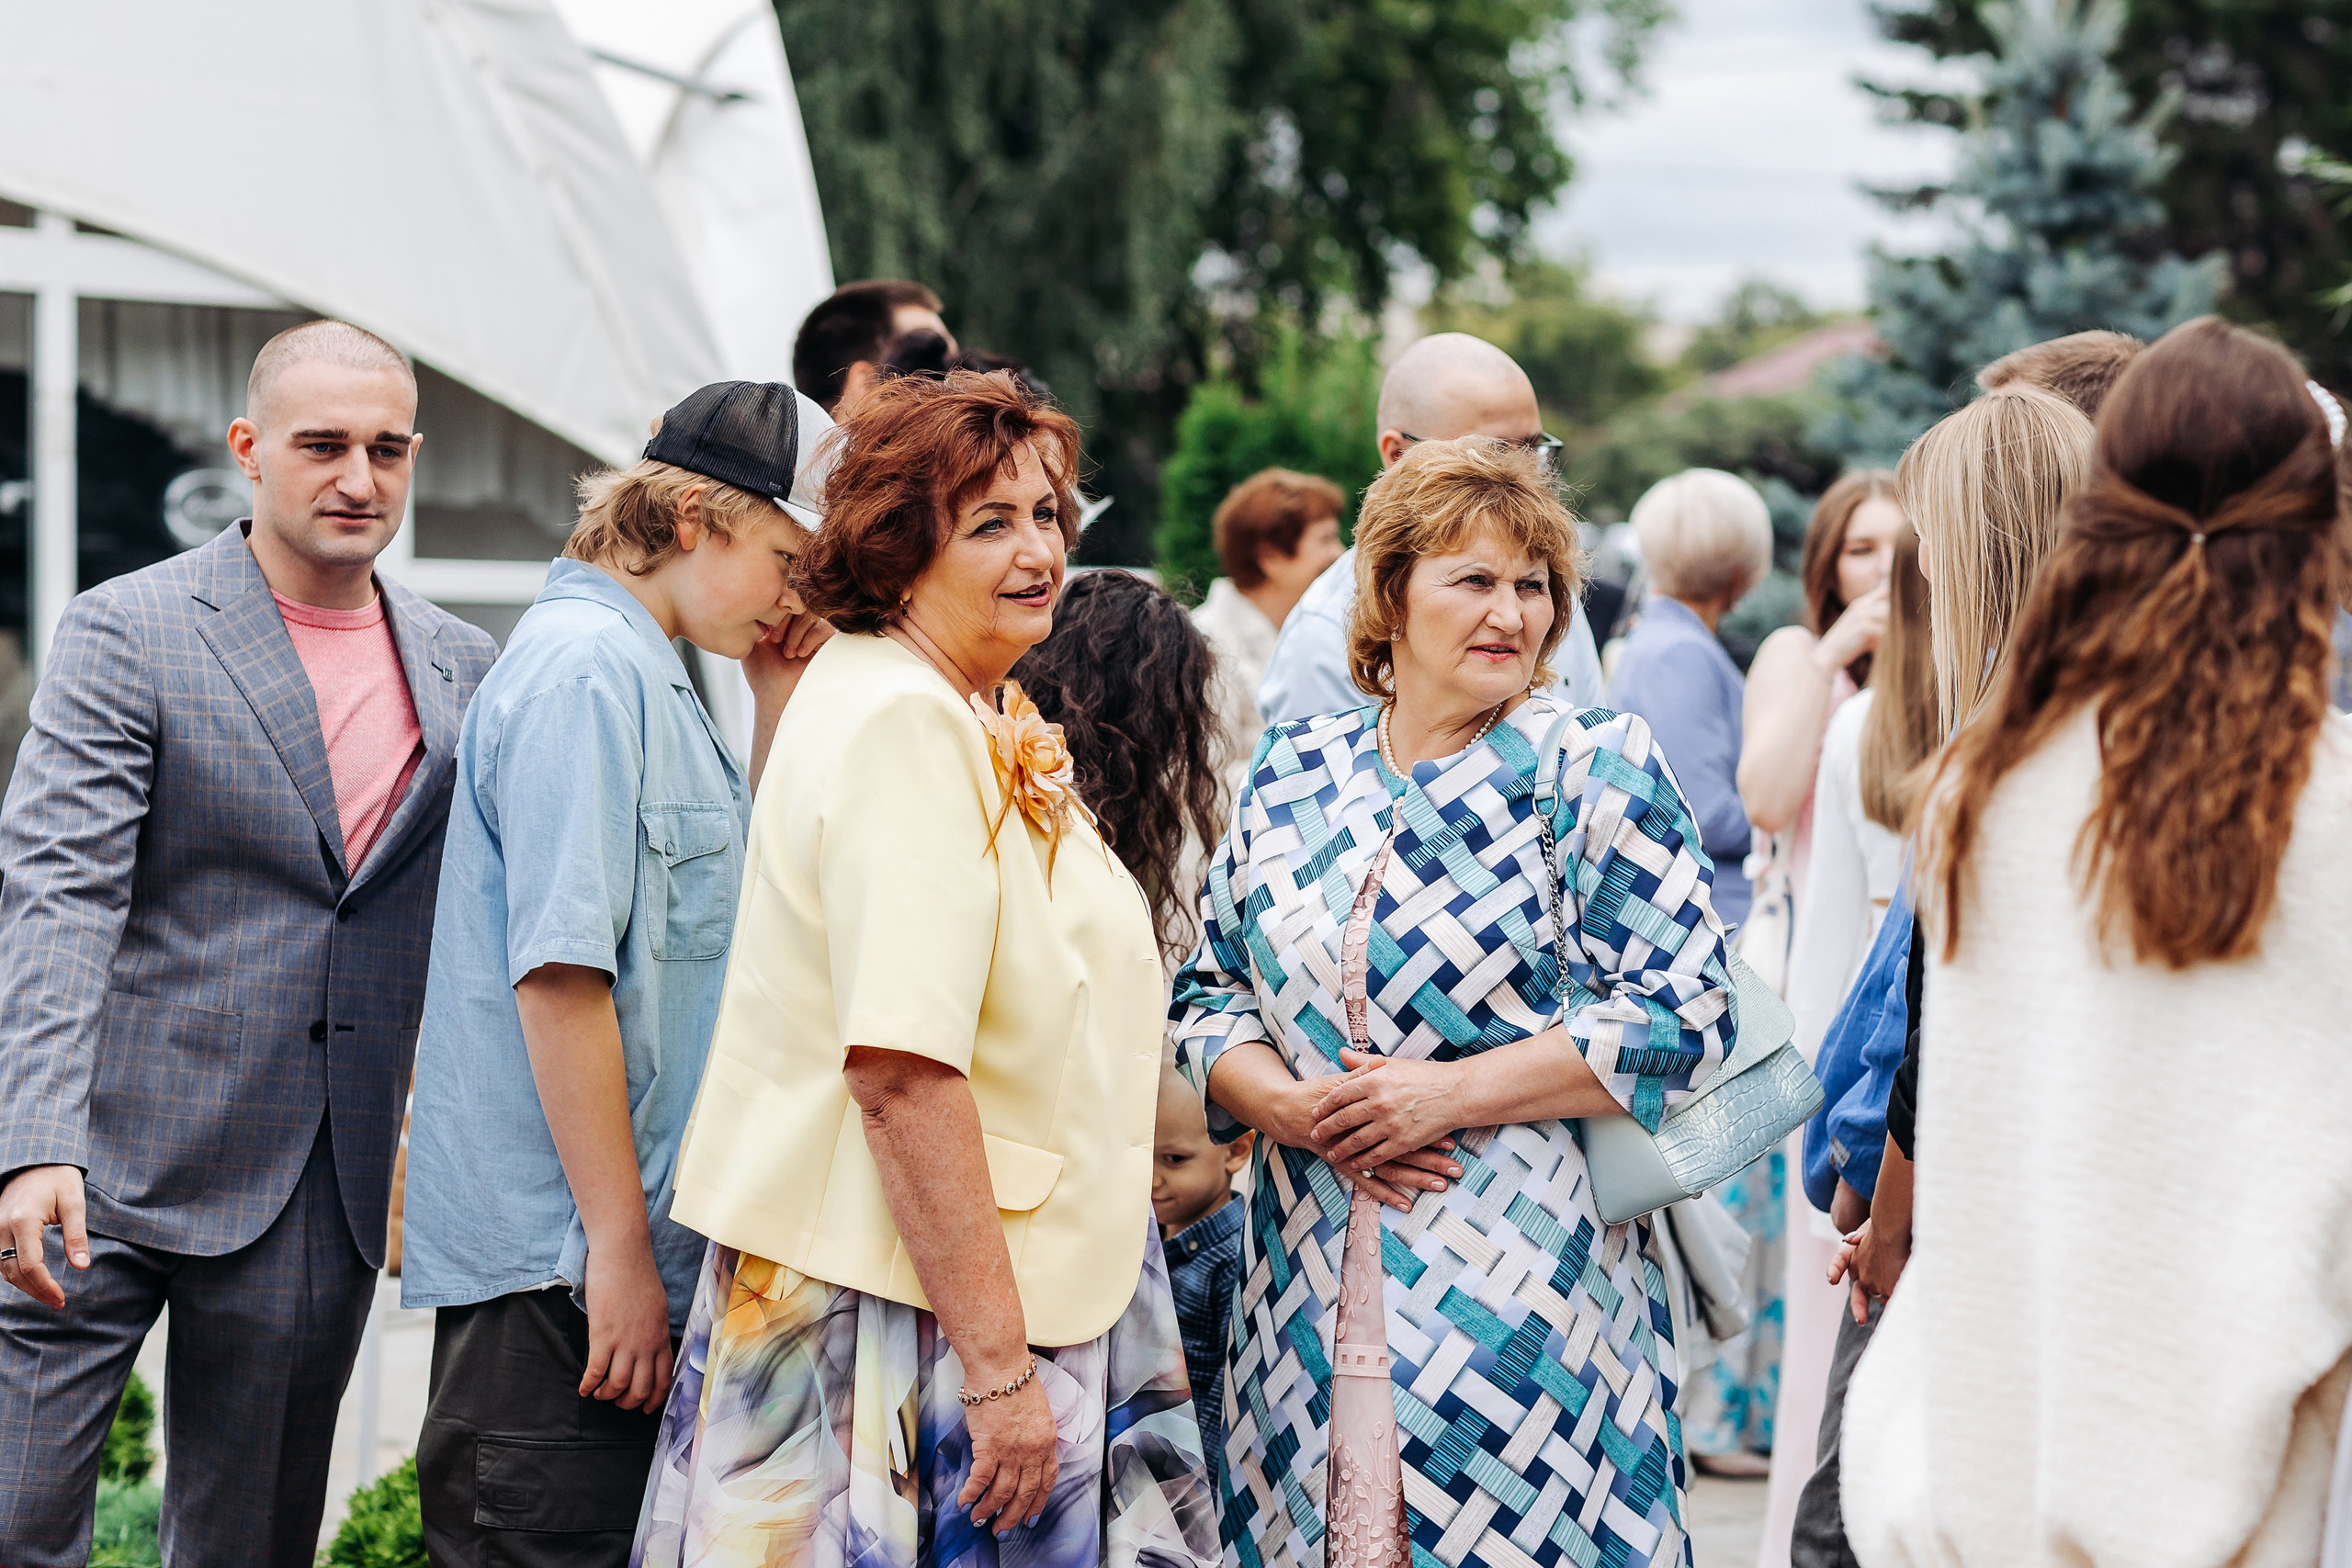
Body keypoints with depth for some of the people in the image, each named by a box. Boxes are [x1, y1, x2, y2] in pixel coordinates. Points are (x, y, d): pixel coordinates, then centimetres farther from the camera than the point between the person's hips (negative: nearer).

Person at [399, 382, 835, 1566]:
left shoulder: (643, 670, 16)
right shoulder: (587, 666, -14)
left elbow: (743, 905, 24)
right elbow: (558, 970, -21)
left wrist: (777, 702, 12)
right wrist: (619, 1248, -20)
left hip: (628, 1248, 10)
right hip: (559, 1267, -10)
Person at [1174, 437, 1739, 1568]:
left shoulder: (1597, 771, -2)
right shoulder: (1291, 778, 11)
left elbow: (1681, 1015, -9)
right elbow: (1211, 996, 13)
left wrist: (1451, 1093, -15)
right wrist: (1294, 1107, -8)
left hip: (1524, 1282, -4)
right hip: (1316, 1292, 4)